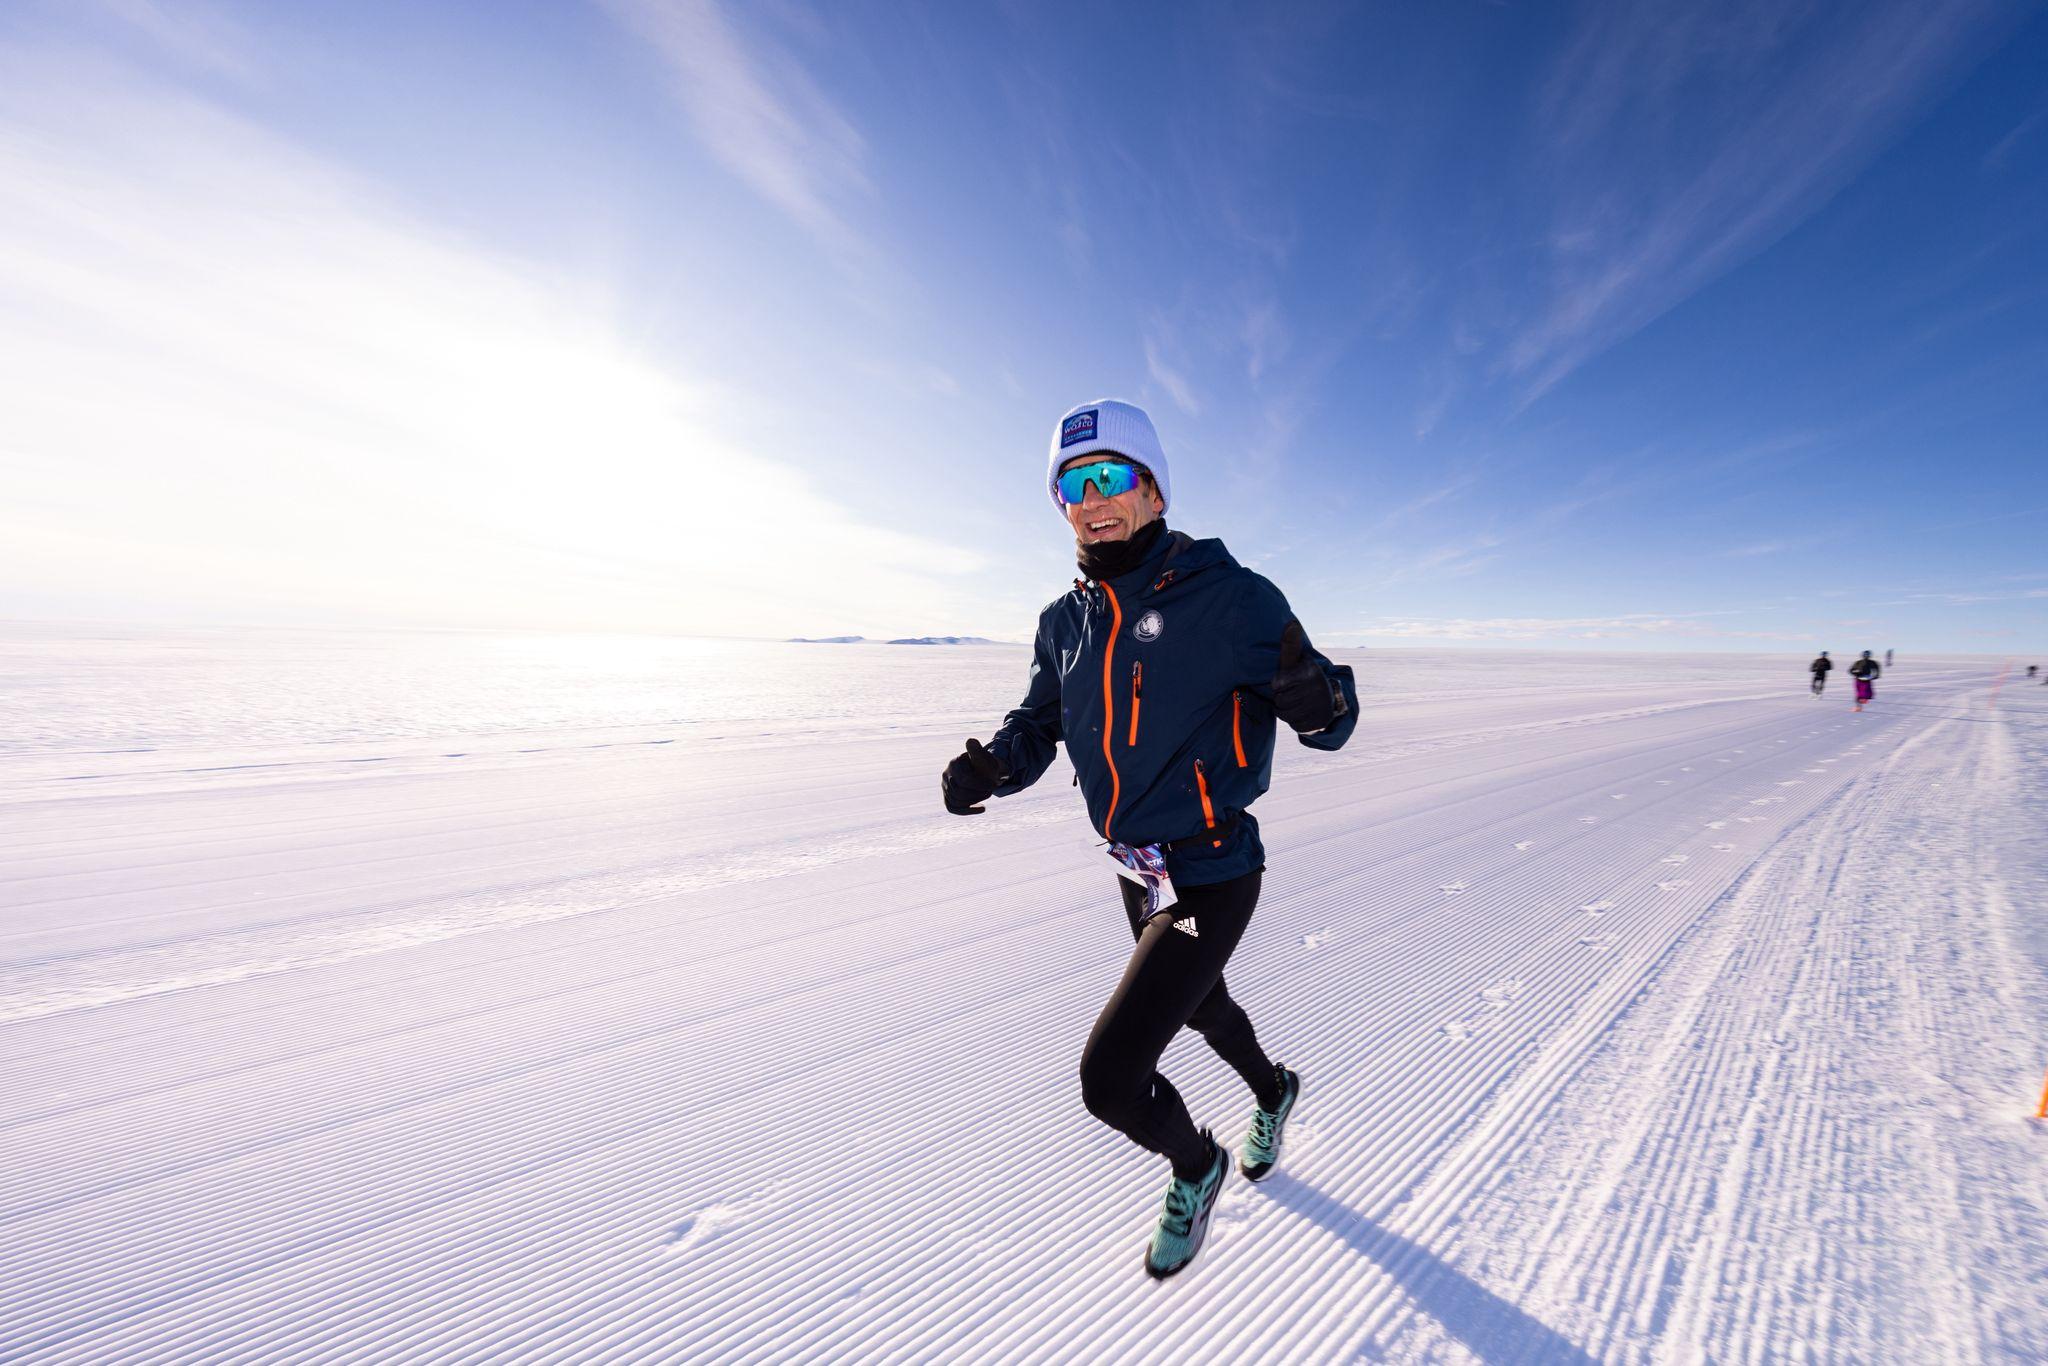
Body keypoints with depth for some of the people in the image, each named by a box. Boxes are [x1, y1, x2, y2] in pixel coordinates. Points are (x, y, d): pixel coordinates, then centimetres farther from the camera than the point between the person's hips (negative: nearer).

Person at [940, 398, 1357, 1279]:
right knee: (1199, 1002, 30)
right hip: (1136, 871, 6)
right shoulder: (1066, 622, -2)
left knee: (1110, 1078, -4)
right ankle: (1274, 1092, 65)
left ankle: (1196, 1167, 33)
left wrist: (1316, 702, -37)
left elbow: (1331, 720, -13)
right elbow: (1039, 725, 5)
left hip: (1211, 876, -6)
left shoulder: (1225, 595, -19)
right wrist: (990, 767, -16)